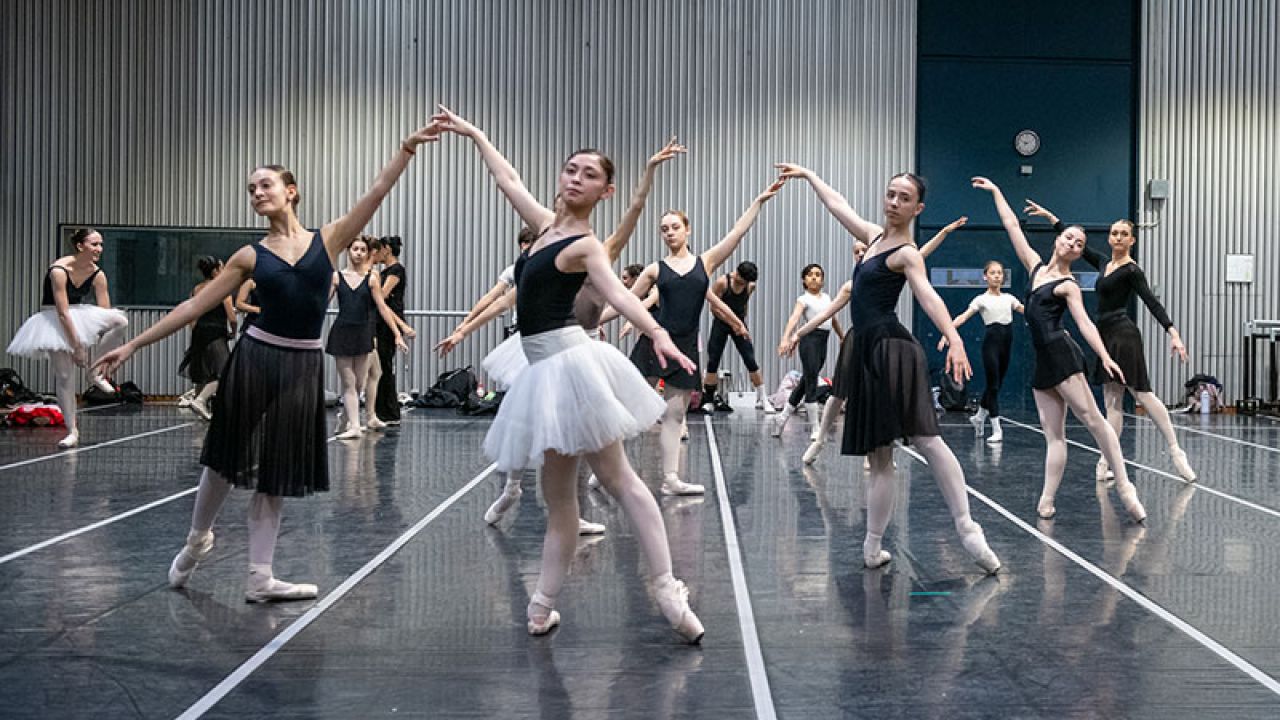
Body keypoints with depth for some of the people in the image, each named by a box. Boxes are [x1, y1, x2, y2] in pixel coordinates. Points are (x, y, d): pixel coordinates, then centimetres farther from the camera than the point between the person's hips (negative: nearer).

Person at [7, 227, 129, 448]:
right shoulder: (59, 270, -25)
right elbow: (62, 313, -26)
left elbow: (106, 312, -6)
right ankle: (72, 431, 1)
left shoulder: (97, 275, -9)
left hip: (79, 316, 5)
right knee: (64, 377, -9)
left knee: (121, 320, -22)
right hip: (54, 321, -5)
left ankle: (97, 372, -8)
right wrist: (77, 346, -26)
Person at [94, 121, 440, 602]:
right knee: (228, 459, 9)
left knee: (275, 472, 7)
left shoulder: (329, 239, 2)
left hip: (303, 366, 0)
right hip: (255, 358, 0)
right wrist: (133, 345, 1)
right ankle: (198, 540, 36)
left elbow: (377, 193, -6)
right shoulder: (251, 256, 2)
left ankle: (260, 579, 12)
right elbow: (195, 306, 3)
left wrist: (407, 147, -17)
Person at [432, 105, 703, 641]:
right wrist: (472, 132, 38)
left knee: (619, 481, -6)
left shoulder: (585, 245, -9)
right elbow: (509, 180, 28)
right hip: (548, 370, 8)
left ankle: (668, 591, -3)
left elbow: (617, 293, -28)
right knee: (558, 496, 7)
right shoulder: (547, 225, 13)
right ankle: (542, 606, 8)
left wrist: (656, 333, -46)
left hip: (569, 363, -8)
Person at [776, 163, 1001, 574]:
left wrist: (954, 339, -42)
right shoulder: (875, 236, 16)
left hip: (892, 350, -8)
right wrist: (807, 174, 43)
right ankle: (873, 548, 4)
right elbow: (837, 205, 32)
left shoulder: (907, 254, -8)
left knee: (926, 440, -18)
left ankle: (967, 530, -20)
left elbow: (928, 296, -26)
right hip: (867, 353, 8)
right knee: (879, 456, 5)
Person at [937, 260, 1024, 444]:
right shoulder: (982, 299, -3)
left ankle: (979, 416, 35)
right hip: (991, 340, -5)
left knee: (996, 384, 13)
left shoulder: (1008, 298, 12)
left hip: (1007, 341, 5)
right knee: (993, 384, -6)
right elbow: (963, 317, -13)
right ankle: (997, 430, -3)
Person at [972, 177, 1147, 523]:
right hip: (1042, 360, 6)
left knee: (1092, 419, -11)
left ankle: (1124, 487, -10)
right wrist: (996, 192, 24)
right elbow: (1012, 226, 20)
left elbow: (1084, 322, -12)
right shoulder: (1036, 266, 15)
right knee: (1054, 433, 3)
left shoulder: (1068, 285, 0)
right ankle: (1047, 501, -1)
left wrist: (1105, 356, -25)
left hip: (1061, 353, -6)